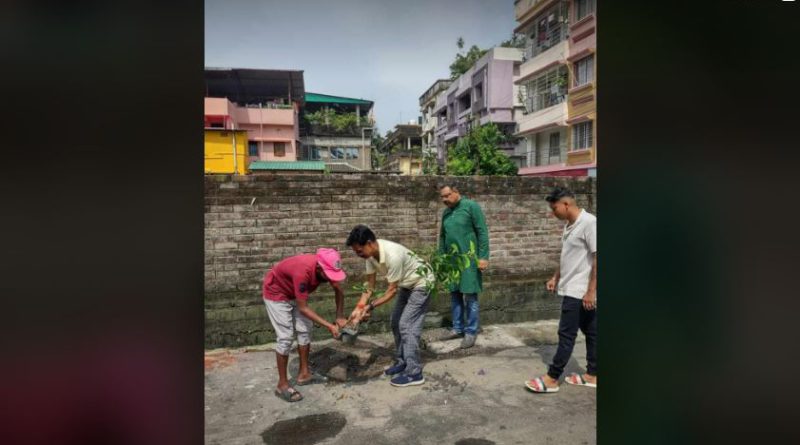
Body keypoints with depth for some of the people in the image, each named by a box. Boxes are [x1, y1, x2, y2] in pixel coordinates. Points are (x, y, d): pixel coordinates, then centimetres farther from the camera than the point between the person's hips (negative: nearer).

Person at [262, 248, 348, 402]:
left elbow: (338, 290, -4)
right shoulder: (303, 272, -41)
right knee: (286, 337, -10)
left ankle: (304, 374, 17)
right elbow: (303, 308, -33)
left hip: (294, 294, 7)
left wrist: (340, 316, -17)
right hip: (276, 294, -7)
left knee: (304, 330, 5)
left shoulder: (326, 268, -21)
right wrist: (329, 326, -32)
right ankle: (282, 385, 0)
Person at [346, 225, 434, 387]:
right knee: (396, 323, 11)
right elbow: (370, 285, -4)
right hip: (406, 284, 9)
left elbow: (392, 290, -27)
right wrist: (359, 307, -13)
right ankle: (402, 362, 25)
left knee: (407, 326, -12)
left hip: (421, 283, -9)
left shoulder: (393, 255, -38)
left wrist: (371, 306, -26)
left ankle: (414, 373, -6)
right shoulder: (371, 253, -12)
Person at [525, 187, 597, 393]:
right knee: (591, 332, 15)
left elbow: (597, 258, -21)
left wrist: (591, 291, -21)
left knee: (566, 334, -3)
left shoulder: (589, 223, -18)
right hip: (571, 288, 9)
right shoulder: (569, 225, 11)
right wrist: (556, 278, 19)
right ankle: (592, 375, 24)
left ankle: (552, 378, 5)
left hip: (580, 290, -9)